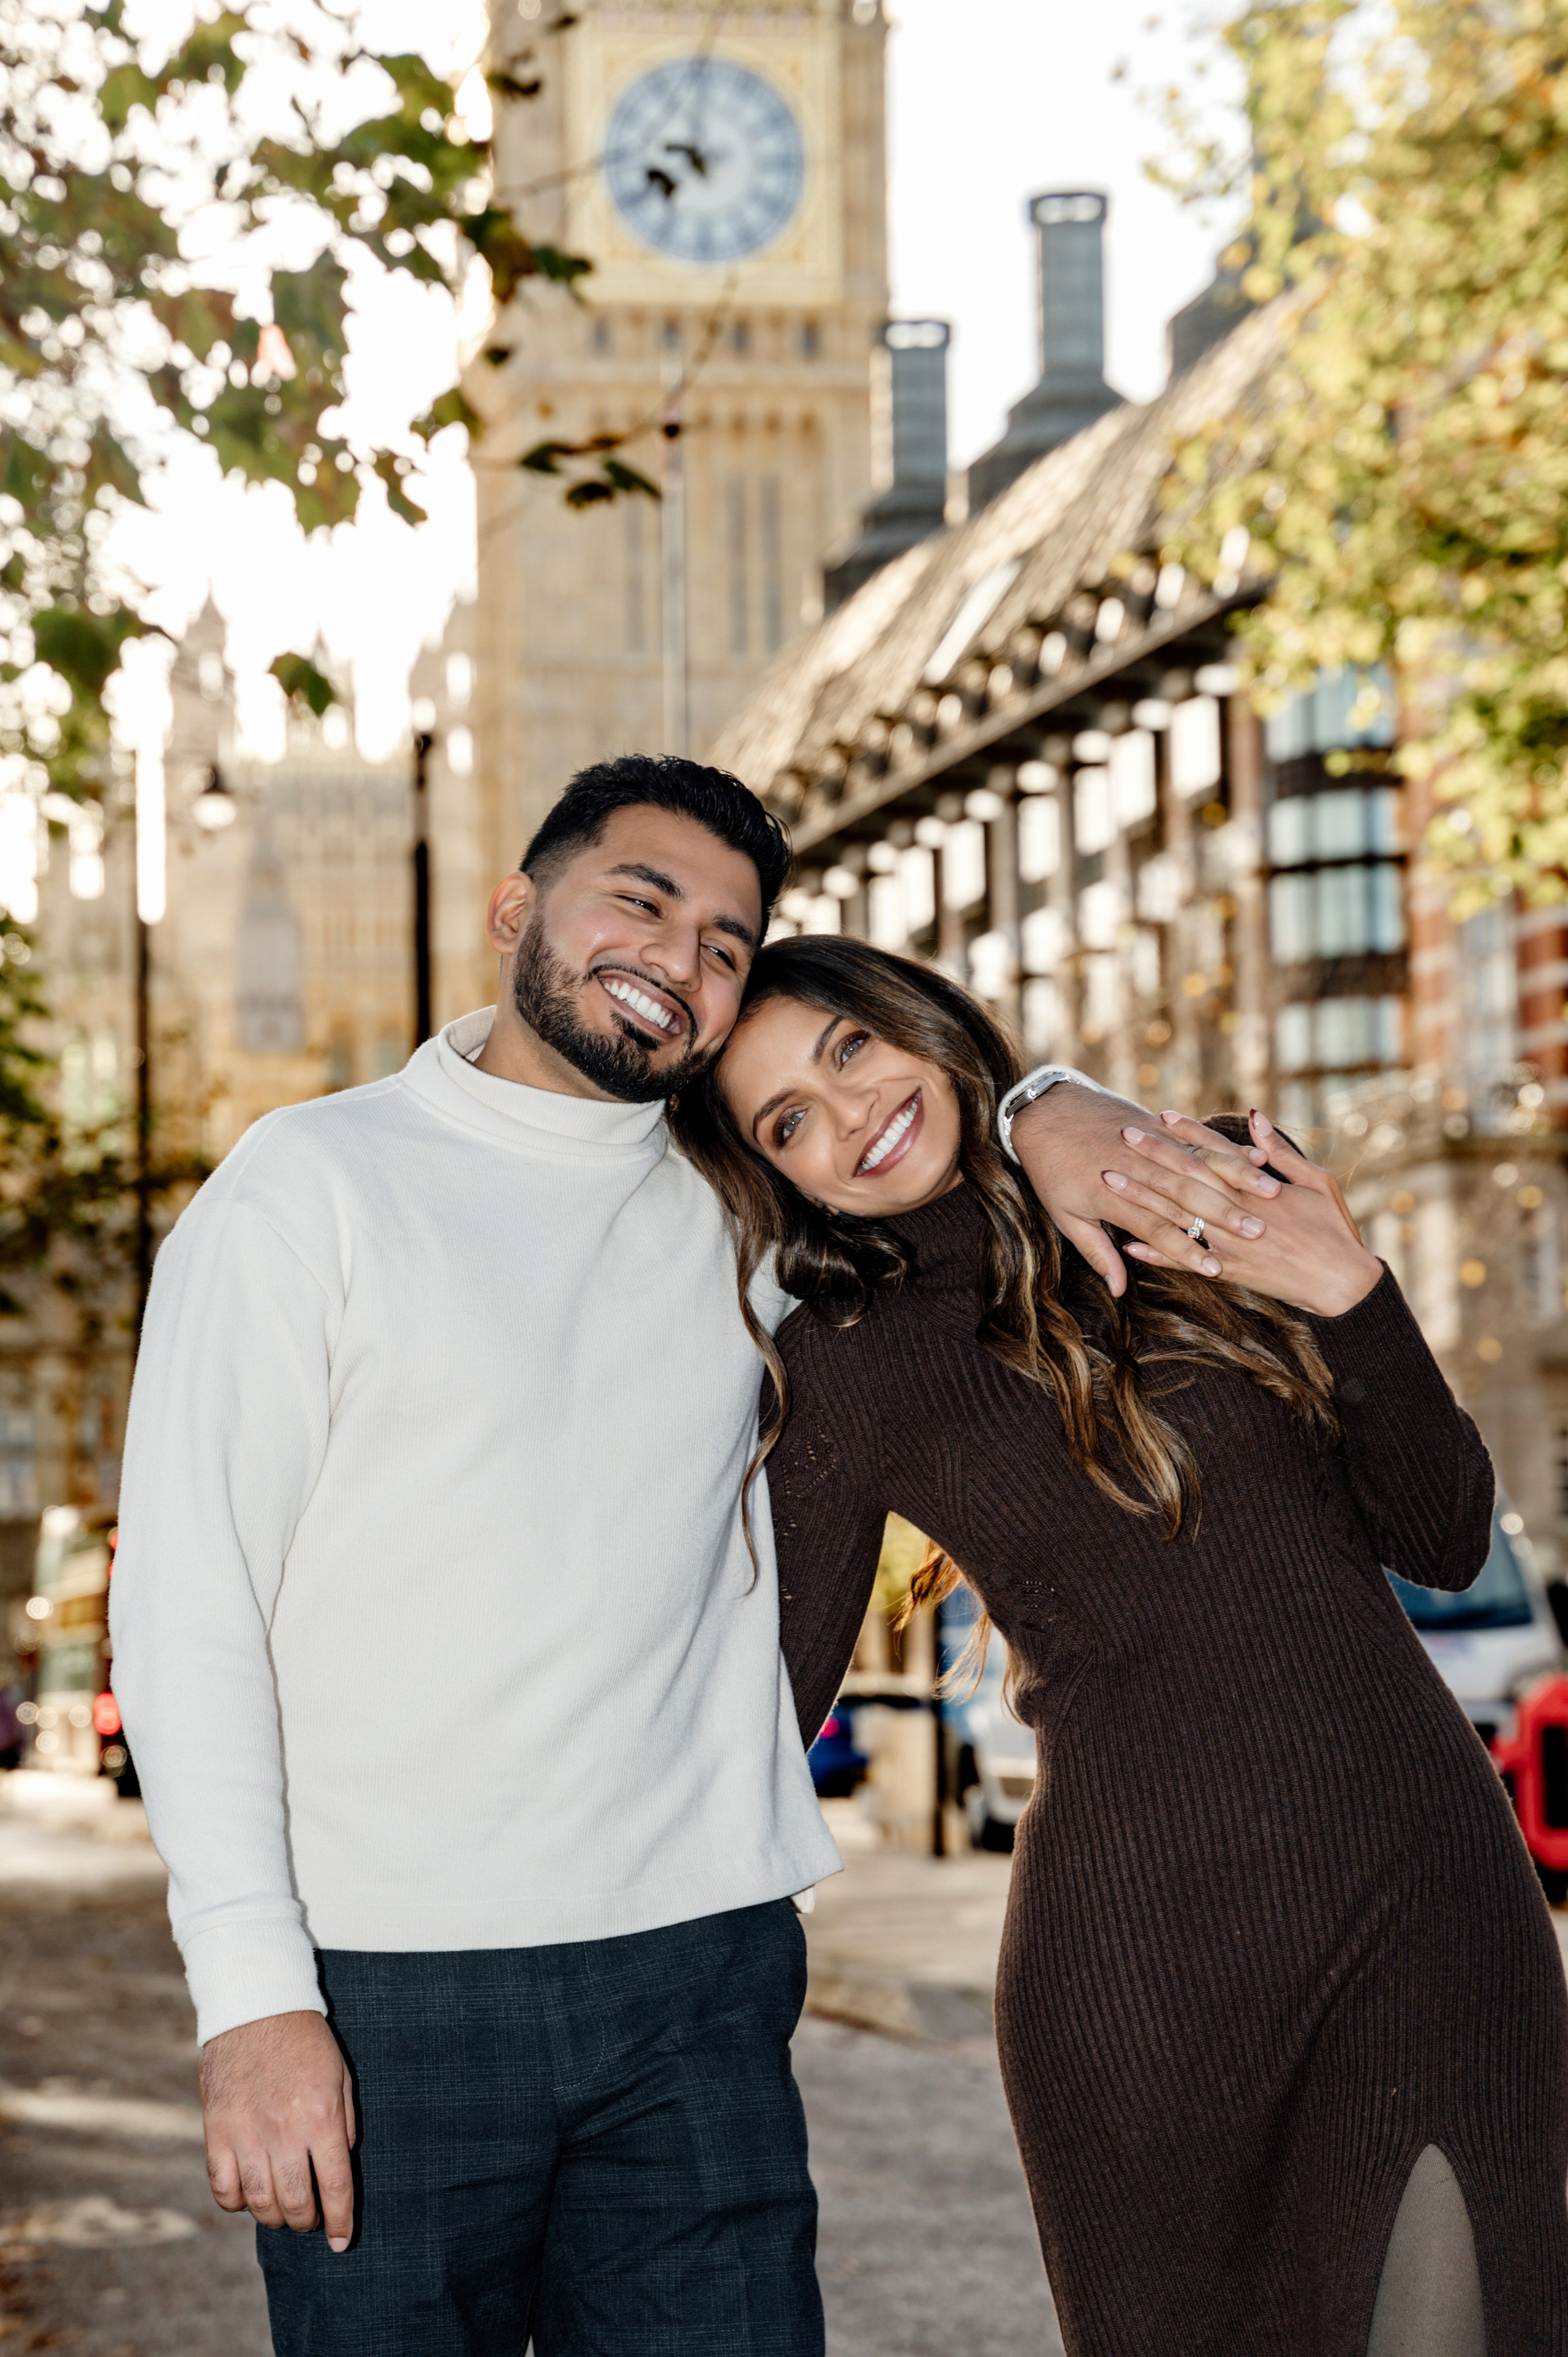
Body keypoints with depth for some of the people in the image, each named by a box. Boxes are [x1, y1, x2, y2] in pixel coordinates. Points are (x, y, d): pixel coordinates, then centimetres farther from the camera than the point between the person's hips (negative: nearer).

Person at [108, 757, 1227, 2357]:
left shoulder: (742, 1216, 14)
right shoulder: (311, 1186, 2)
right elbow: (189, 1605, -3)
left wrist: (1056, 1113, 5)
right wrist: (252, 1994, -13)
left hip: (700, 1981, 4)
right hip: (387, 1991, -3)